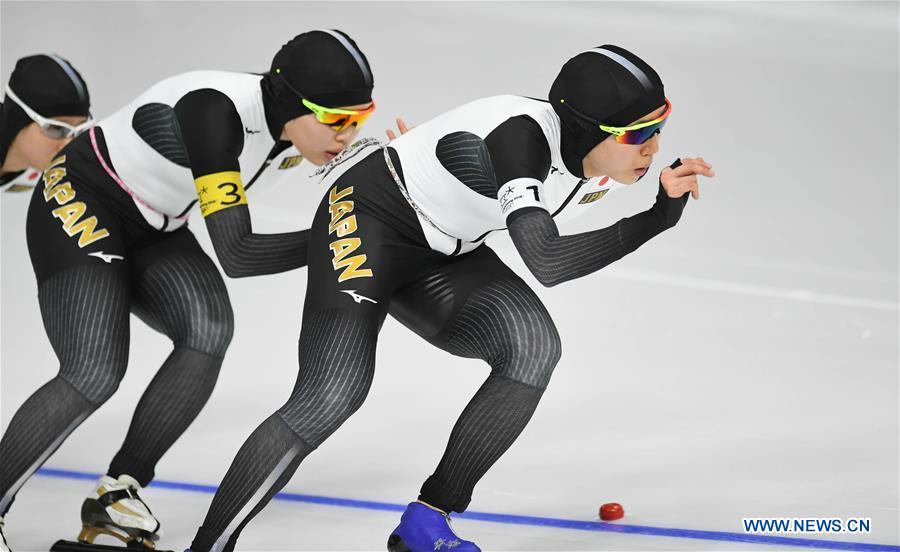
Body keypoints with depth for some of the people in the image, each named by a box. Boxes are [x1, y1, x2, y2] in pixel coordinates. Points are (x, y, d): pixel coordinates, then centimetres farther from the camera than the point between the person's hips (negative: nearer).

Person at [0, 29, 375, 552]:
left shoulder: (292, 129, -11)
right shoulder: (216, 111, -34)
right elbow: (235, 254, -34)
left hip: (155, 229, 7)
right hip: (78, 204, -7)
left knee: (209, 329, -19)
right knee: (96, 374, -22)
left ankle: (116, 495, -7)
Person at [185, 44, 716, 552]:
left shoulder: (602, 165, -8)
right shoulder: (523, 134, -33)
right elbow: (547, 262, -44)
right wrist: (650, 223, -43)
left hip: (443, 253, 8)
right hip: (367, 216, -8)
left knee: (533, 345, -17)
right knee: (333, 396, -23)